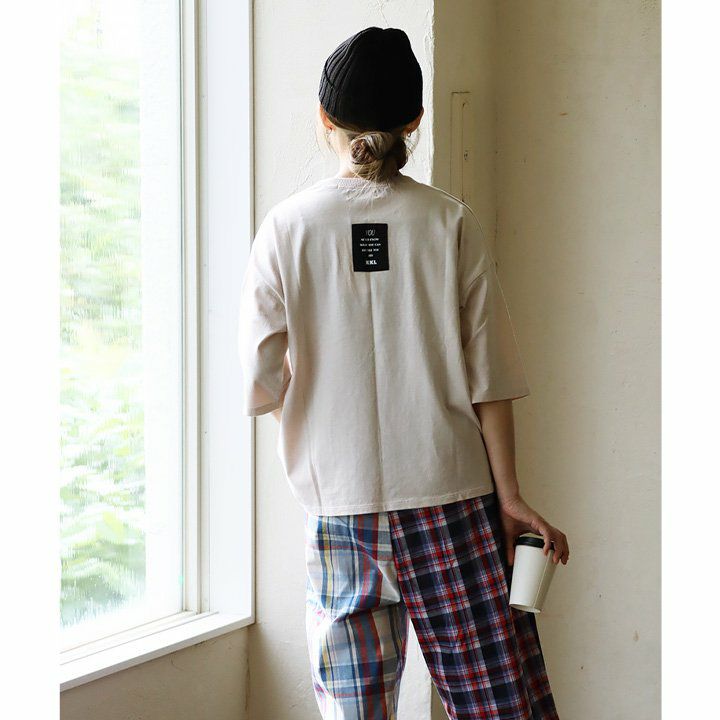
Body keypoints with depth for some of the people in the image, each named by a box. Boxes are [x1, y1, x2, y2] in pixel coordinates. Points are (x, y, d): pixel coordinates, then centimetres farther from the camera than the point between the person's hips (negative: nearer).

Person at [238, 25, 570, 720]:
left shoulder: (285, 226, -2)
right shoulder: (450, 221, -2)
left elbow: (260, 384, -3)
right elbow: (487, 377, -3)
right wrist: (509, 495, 3)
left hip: (338, 502, 1)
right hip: (451, 496, -1)